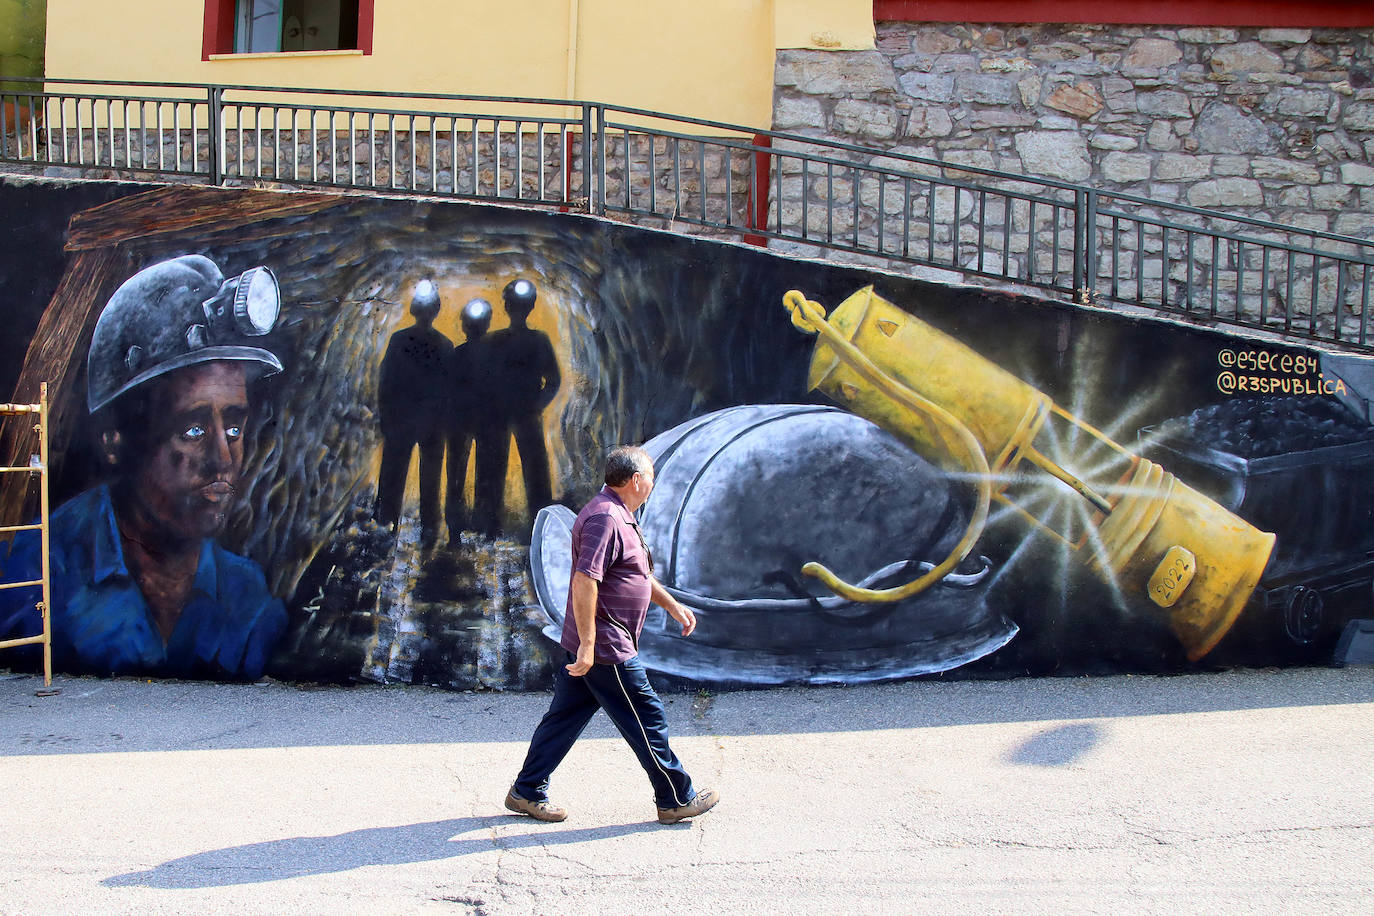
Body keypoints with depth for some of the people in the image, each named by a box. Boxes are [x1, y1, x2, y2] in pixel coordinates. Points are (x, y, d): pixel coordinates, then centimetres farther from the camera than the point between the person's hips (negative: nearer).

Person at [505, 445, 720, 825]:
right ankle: (676, 800, 12)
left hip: (589, 646, 11)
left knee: (565, 716, 15)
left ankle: (526, 792, 22)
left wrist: (673, 606, 27)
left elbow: (639, 575, 29)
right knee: (646, 720, 1)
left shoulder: (618, 516, 16)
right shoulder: (605, 518, -19)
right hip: (606, 648, -11)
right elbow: (584, 582, -26)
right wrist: (587, 646, -27)